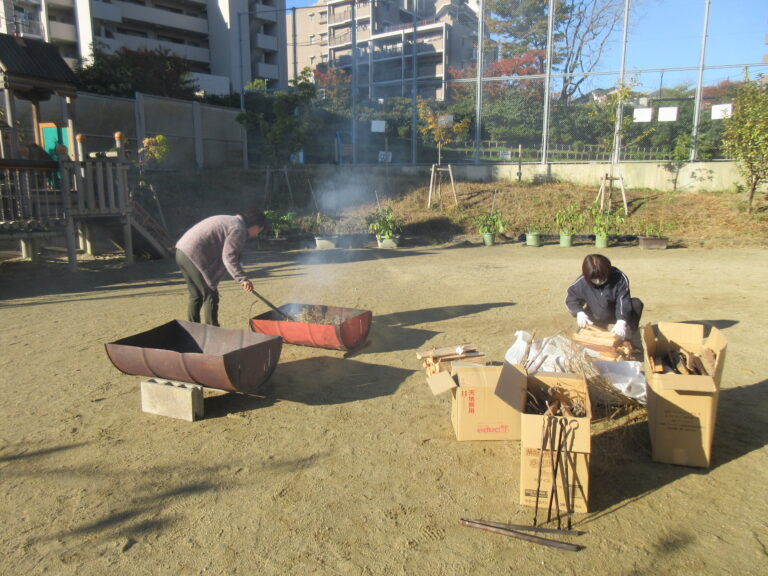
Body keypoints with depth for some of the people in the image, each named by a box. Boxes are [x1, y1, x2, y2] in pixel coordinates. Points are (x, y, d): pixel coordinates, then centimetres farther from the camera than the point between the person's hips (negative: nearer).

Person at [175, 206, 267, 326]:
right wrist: (243, 279, -26)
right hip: (194, 255, -10)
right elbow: (229, 257, -20)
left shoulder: (230, 221, 23)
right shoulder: (238, 229, -8)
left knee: (196, 296, 18)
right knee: (210, 296, 0)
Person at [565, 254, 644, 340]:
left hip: (618, 315, -2)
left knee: (636, 303, -25)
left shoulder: (619, 277, -27)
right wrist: (579, 313, -33)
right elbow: (571, 298, -12)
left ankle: (627, 336, -23)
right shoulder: (582, 282, -25)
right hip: (597, 318, 2)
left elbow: (623, 301, -32)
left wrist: (621, 322, -48)